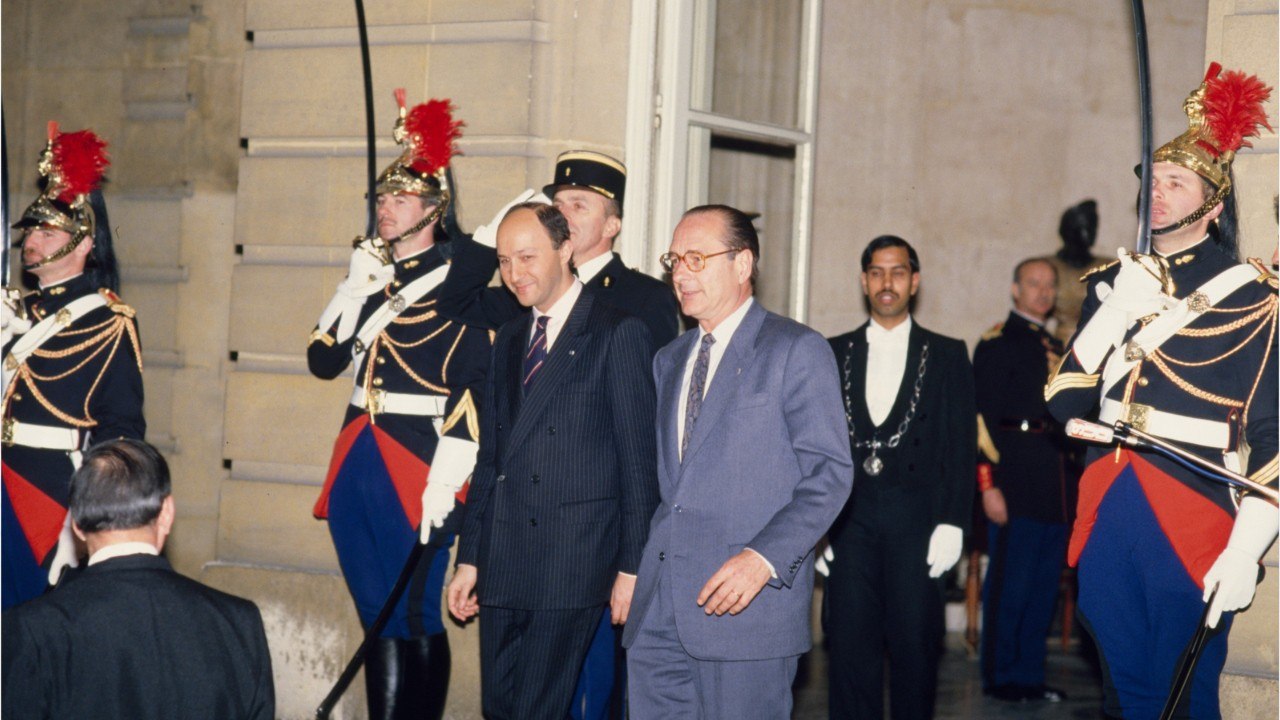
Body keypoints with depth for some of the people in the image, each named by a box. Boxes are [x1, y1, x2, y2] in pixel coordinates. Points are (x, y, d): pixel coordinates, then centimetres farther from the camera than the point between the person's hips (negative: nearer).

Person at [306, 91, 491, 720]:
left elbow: (474, 391, -12)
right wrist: (356, 291, -4)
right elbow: (323, 362, 7)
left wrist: (446, 480, -19)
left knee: (417, 619, -1)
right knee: (378, 618, 11)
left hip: (416, 468, -6)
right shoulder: (370, 277, 14)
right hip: (356, 462, 6)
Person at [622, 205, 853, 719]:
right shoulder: (670, 361, 20)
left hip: (749, 602, -6)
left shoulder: (796, 350, -2)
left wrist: (765, 557, -20)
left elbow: (830, 471, -8)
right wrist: (640, 568, 9)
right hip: (658, 609, 6)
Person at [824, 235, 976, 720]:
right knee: (851, 639, 0)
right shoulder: (835, 353, 13)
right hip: (851, 515, 2)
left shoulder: (946, 356, 9)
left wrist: (952, 524, -6)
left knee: (915, 639, -1)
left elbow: (961, 446, 3)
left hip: (916, 515, -1)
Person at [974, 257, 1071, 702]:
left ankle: (1029, 674, 18)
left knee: (1045, 585, 10)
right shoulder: (996, 343, -3)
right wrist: (989, 485, -16)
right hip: (1016, 483, -7)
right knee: (1010, 583, -3)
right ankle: (1000, 678, 6)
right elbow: (982, 417, -9)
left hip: (1055, 488, 7)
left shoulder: (1054, 347, 20)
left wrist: (1070, 482, 16)